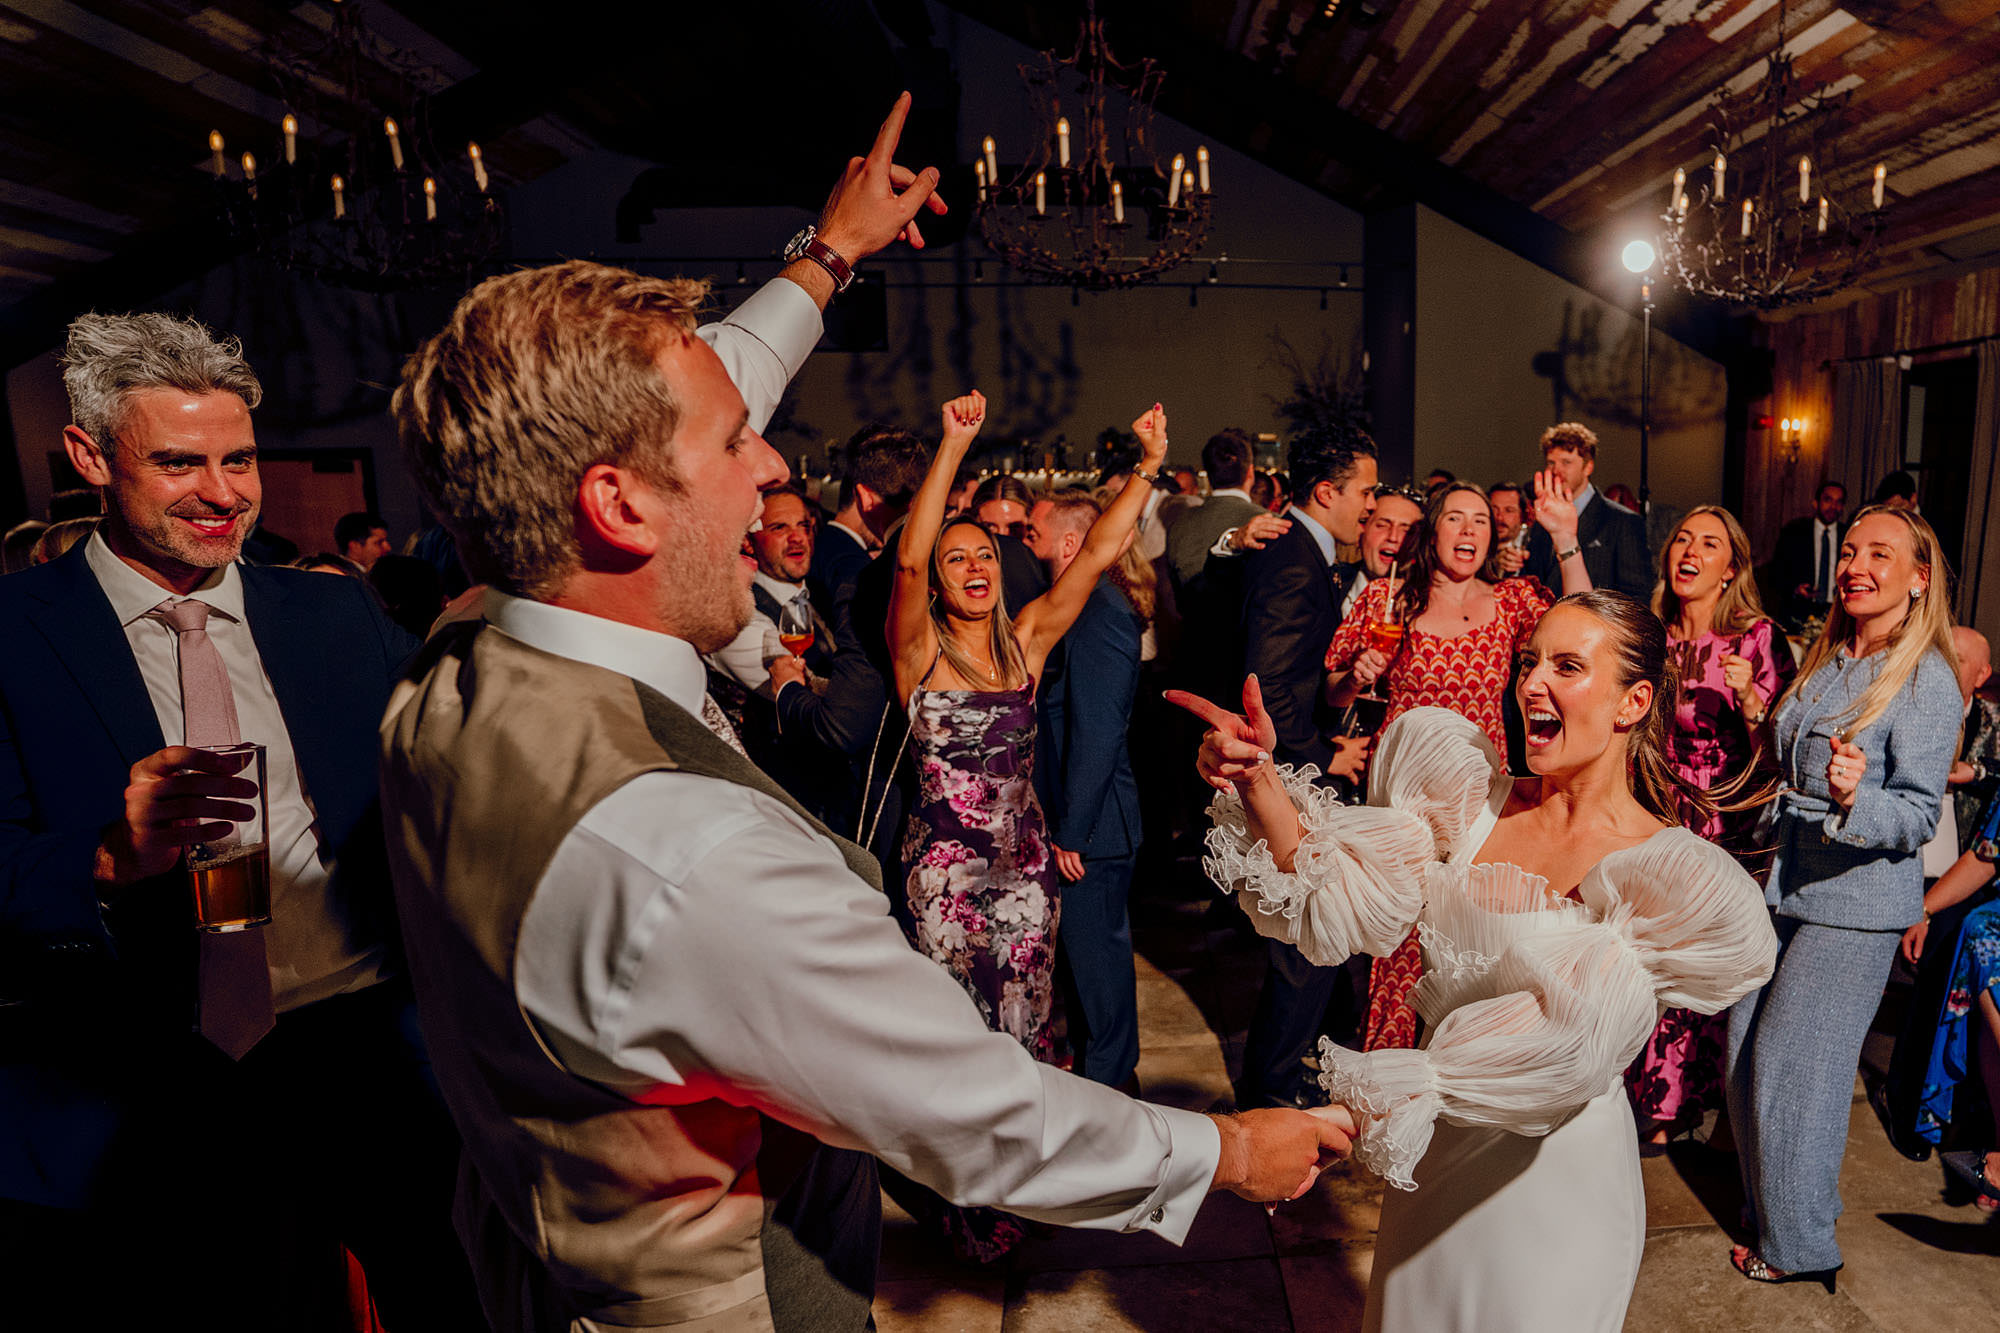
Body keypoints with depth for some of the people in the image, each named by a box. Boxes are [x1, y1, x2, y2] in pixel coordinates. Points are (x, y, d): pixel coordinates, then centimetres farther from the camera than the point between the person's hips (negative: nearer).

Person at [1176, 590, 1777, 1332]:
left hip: (1558, 1169, -4)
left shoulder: (1668, 877, -17)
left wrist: (1361, 1105, -31)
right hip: (1432, 1156, 4)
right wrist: (1259, 781, -26)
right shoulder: (1476, 803, -4)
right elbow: (1340, 903, -11)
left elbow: (1564, 1054, -26)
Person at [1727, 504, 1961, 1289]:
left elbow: (1918, 817, -17)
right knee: (1745, 1051, 12)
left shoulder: (1927, 680, -12)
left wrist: (1855, 798, -34)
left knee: (1793, 1063, 1)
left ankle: (1801, 1245, 21)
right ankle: (1765, 1208, 31)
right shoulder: (1825, 660, 9)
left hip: (1856, 901, -7)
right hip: (1786, 882, 7)